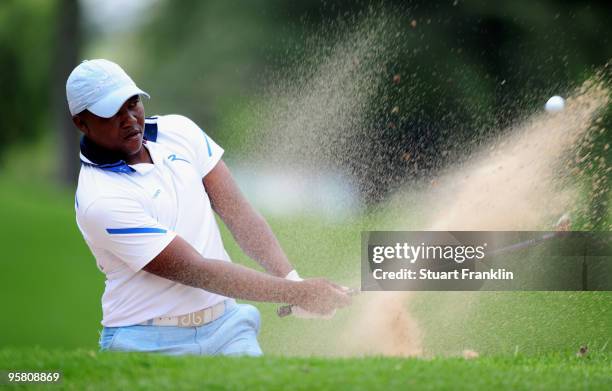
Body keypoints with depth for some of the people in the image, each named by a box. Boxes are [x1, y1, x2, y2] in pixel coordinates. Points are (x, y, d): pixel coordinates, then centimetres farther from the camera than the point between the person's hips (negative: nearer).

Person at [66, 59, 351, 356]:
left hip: (225, 326, 4)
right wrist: (295, 292, -20)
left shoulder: (179, 131, 3)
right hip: (149, 342, -4)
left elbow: (237, 212, -1)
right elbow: (196, 271, -19)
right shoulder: (98, 199, -17)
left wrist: (291, 278, -16)